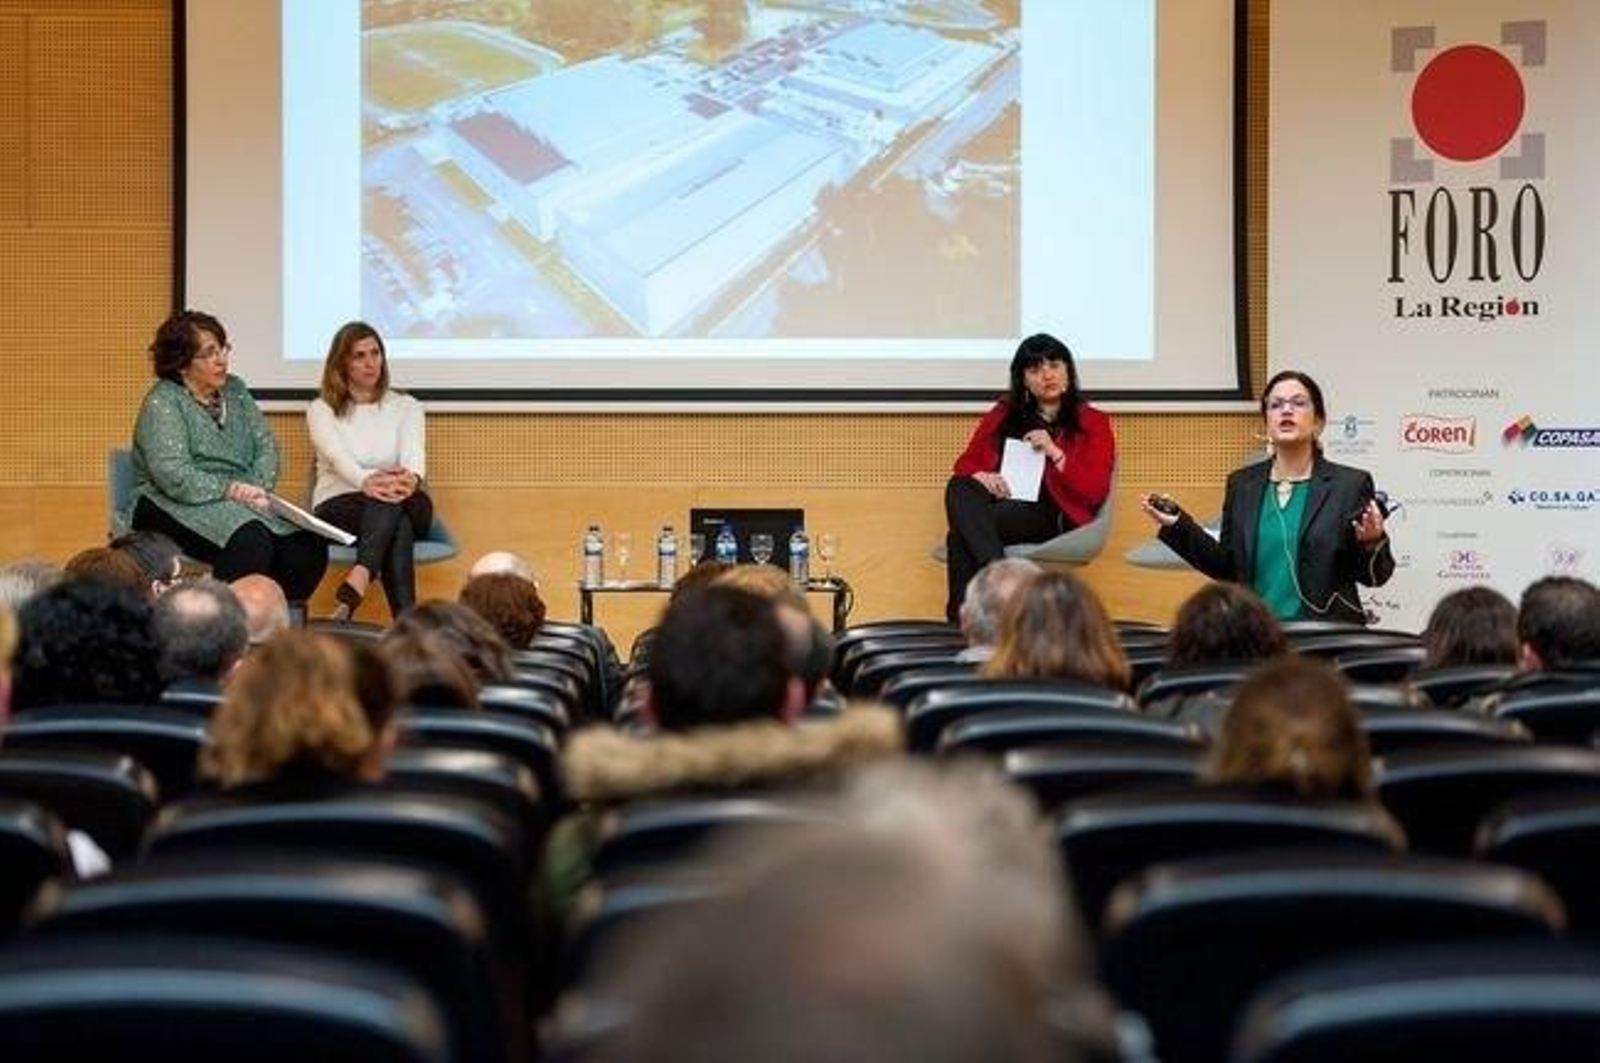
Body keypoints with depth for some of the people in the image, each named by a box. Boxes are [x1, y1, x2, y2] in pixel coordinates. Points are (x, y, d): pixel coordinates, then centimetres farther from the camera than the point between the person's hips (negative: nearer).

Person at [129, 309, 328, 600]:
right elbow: (174, 477, -17)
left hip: (241, 502, 6)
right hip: (178, 507, -6)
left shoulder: (235, 390, 15)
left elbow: (266, 445, 10)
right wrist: (233, 490, -22)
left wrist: (259, 490, -9)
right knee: (251, 540, -36)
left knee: (308, 544, -22)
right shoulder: (162, 403, -6)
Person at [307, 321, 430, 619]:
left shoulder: (406, 406, 15)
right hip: (339, 507, -2)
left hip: (405, 508, 2)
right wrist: (367, 481, -41)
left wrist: (411, 478, -37)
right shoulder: (322, 409, 8)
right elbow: (337, 456, -15)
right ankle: (406, 620, -58)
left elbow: (413, 453, -8)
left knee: (397, 497, -38)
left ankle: (357, 583, -64)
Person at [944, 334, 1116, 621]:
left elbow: (1095, 494, 1)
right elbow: (966, 462, 21)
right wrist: (980, 476, -4)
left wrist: (1054, 452, -10)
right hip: (999, 503, 4)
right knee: (958, 488, -35)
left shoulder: (1092, 423, 12)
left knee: (961, 535, -33)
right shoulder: (1004, 414, 23)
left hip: (1050, 515, -4)